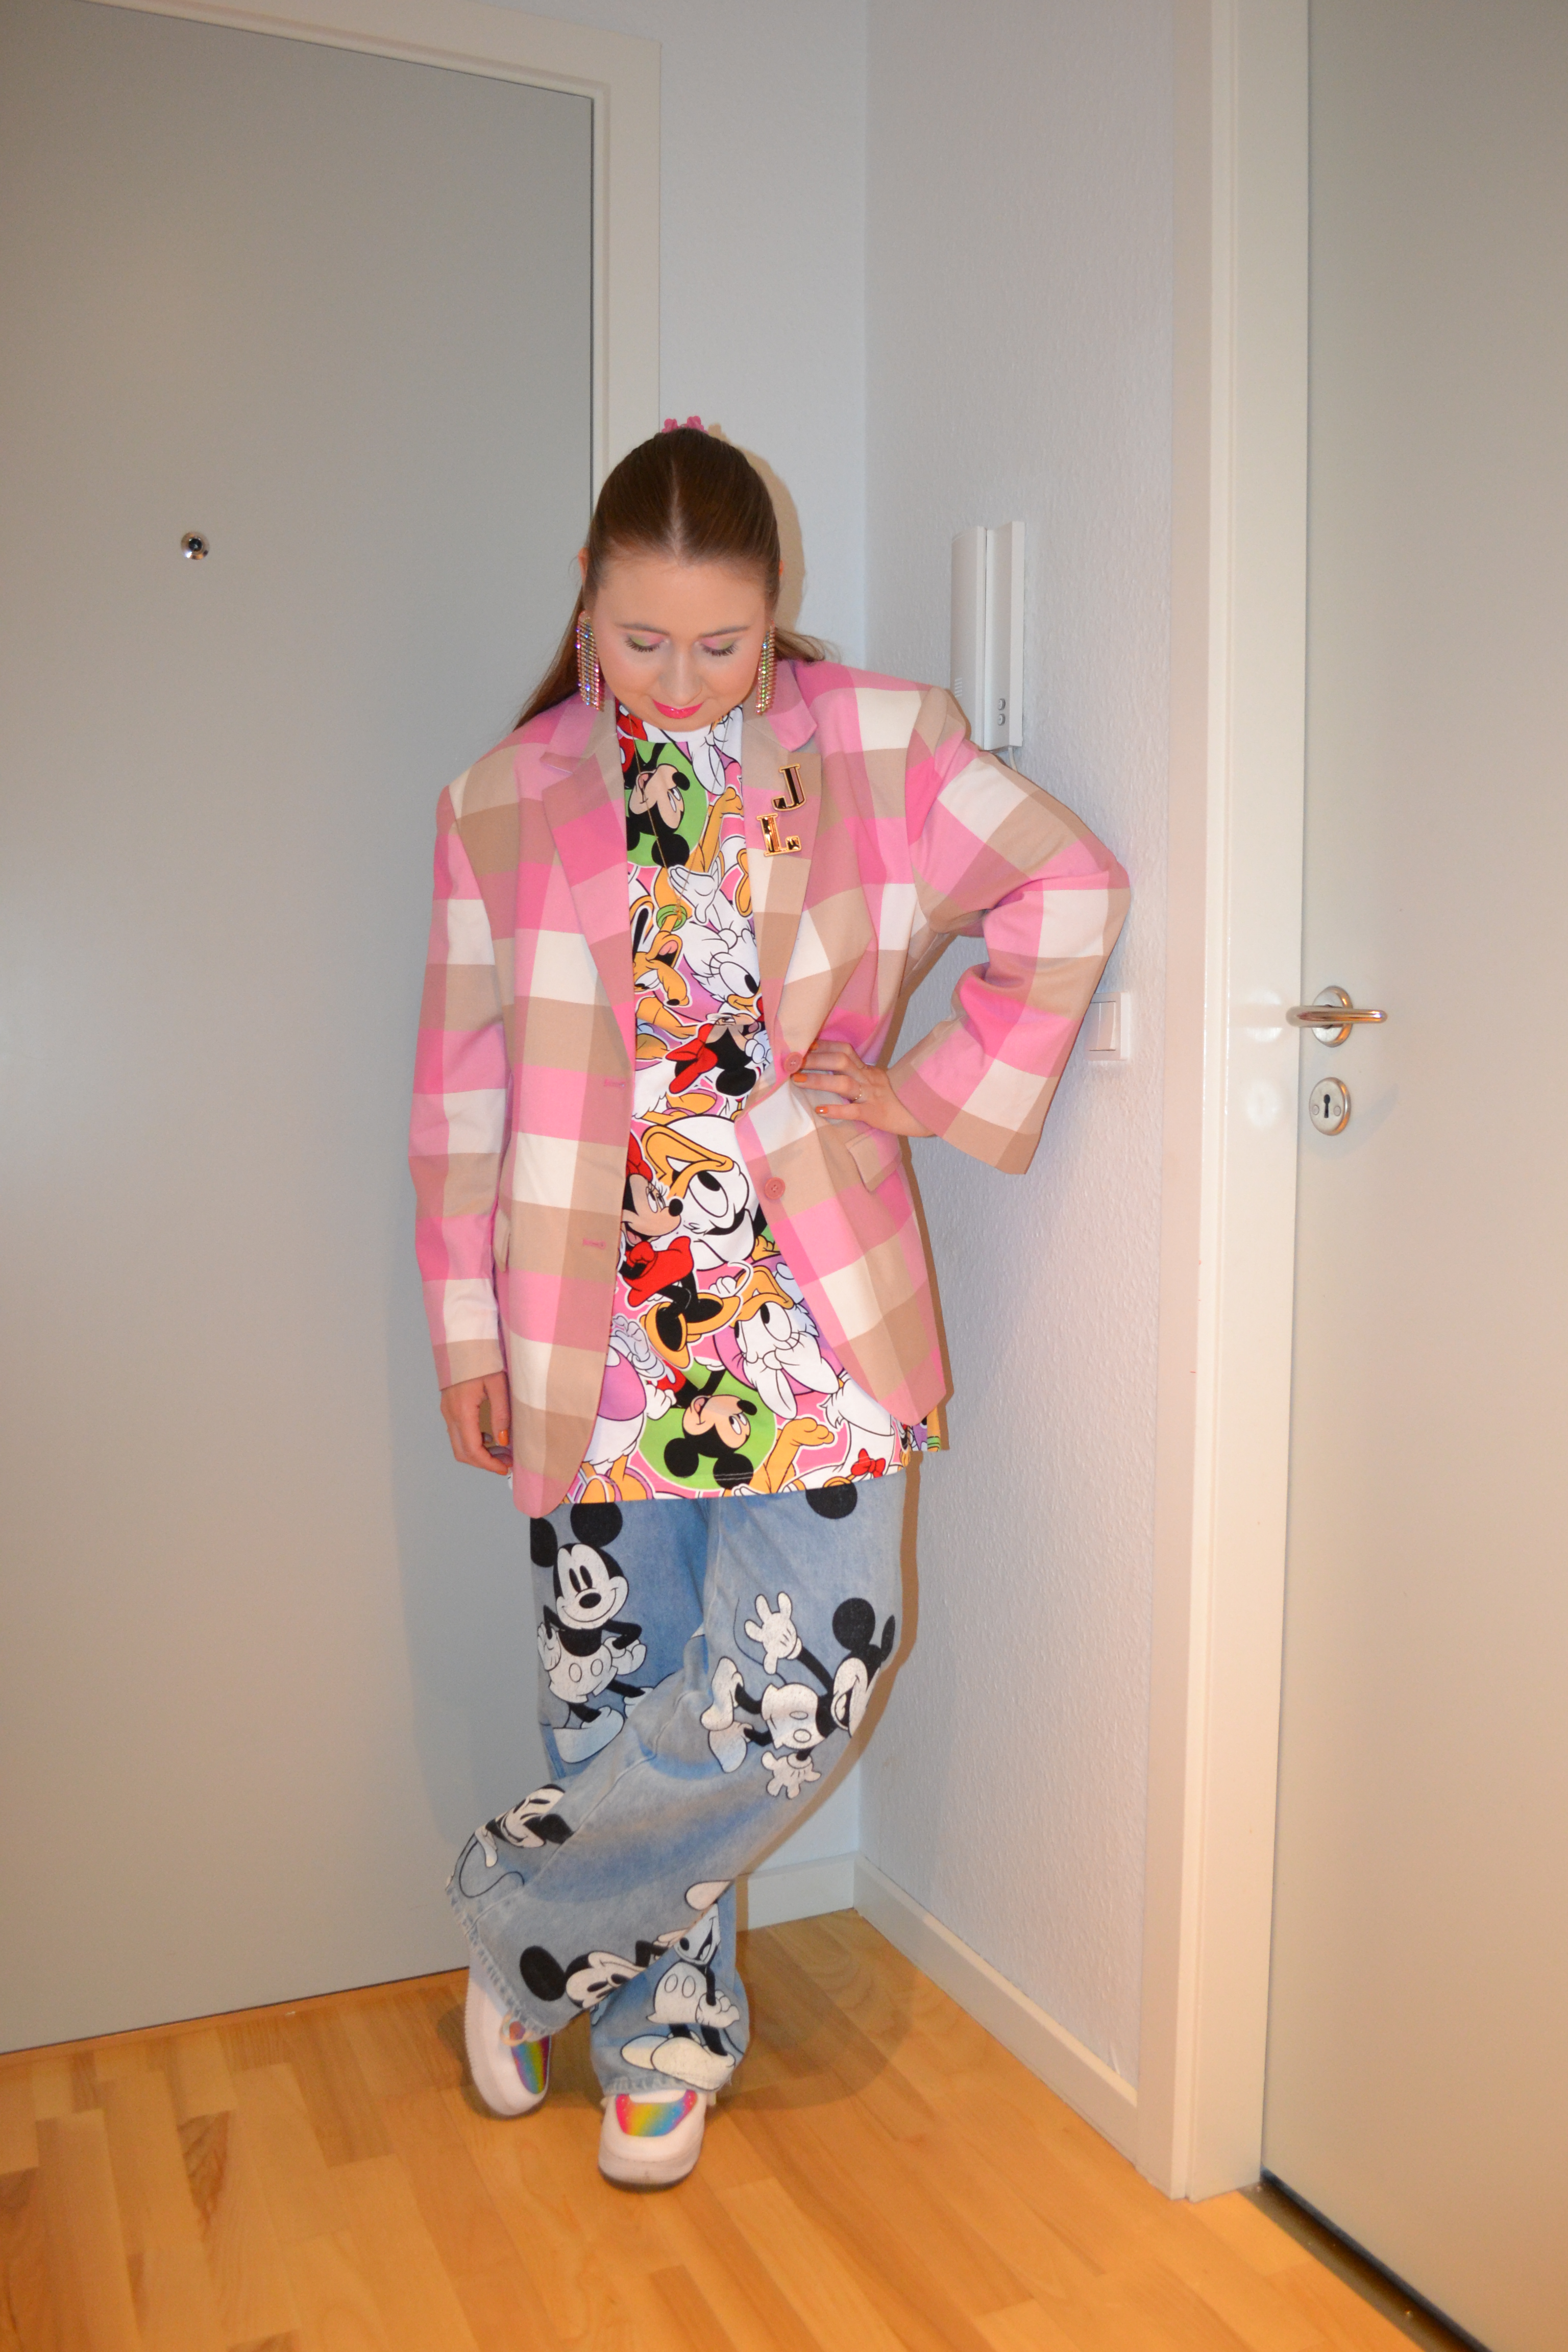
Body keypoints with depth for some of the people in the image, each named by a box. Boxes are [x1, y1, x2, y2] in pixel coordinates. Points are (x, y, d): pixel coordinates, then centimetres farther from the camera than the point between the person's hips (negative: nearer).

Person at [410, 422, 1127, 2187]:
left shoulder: (879, 747, 0)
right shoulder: (504, 803, 2)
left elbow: (1068, 888, 4)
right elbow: (464, 1084, 4)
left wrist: (941, 1085, -3)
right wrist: (466, 1331, 4)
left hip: (813, 1309, 0)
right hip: (600, 1318, 1)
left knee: (802, 1685, -5)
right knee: (621, 1688, 8)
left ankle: (527, 1923, 22)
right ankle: (664, 2024, 33)